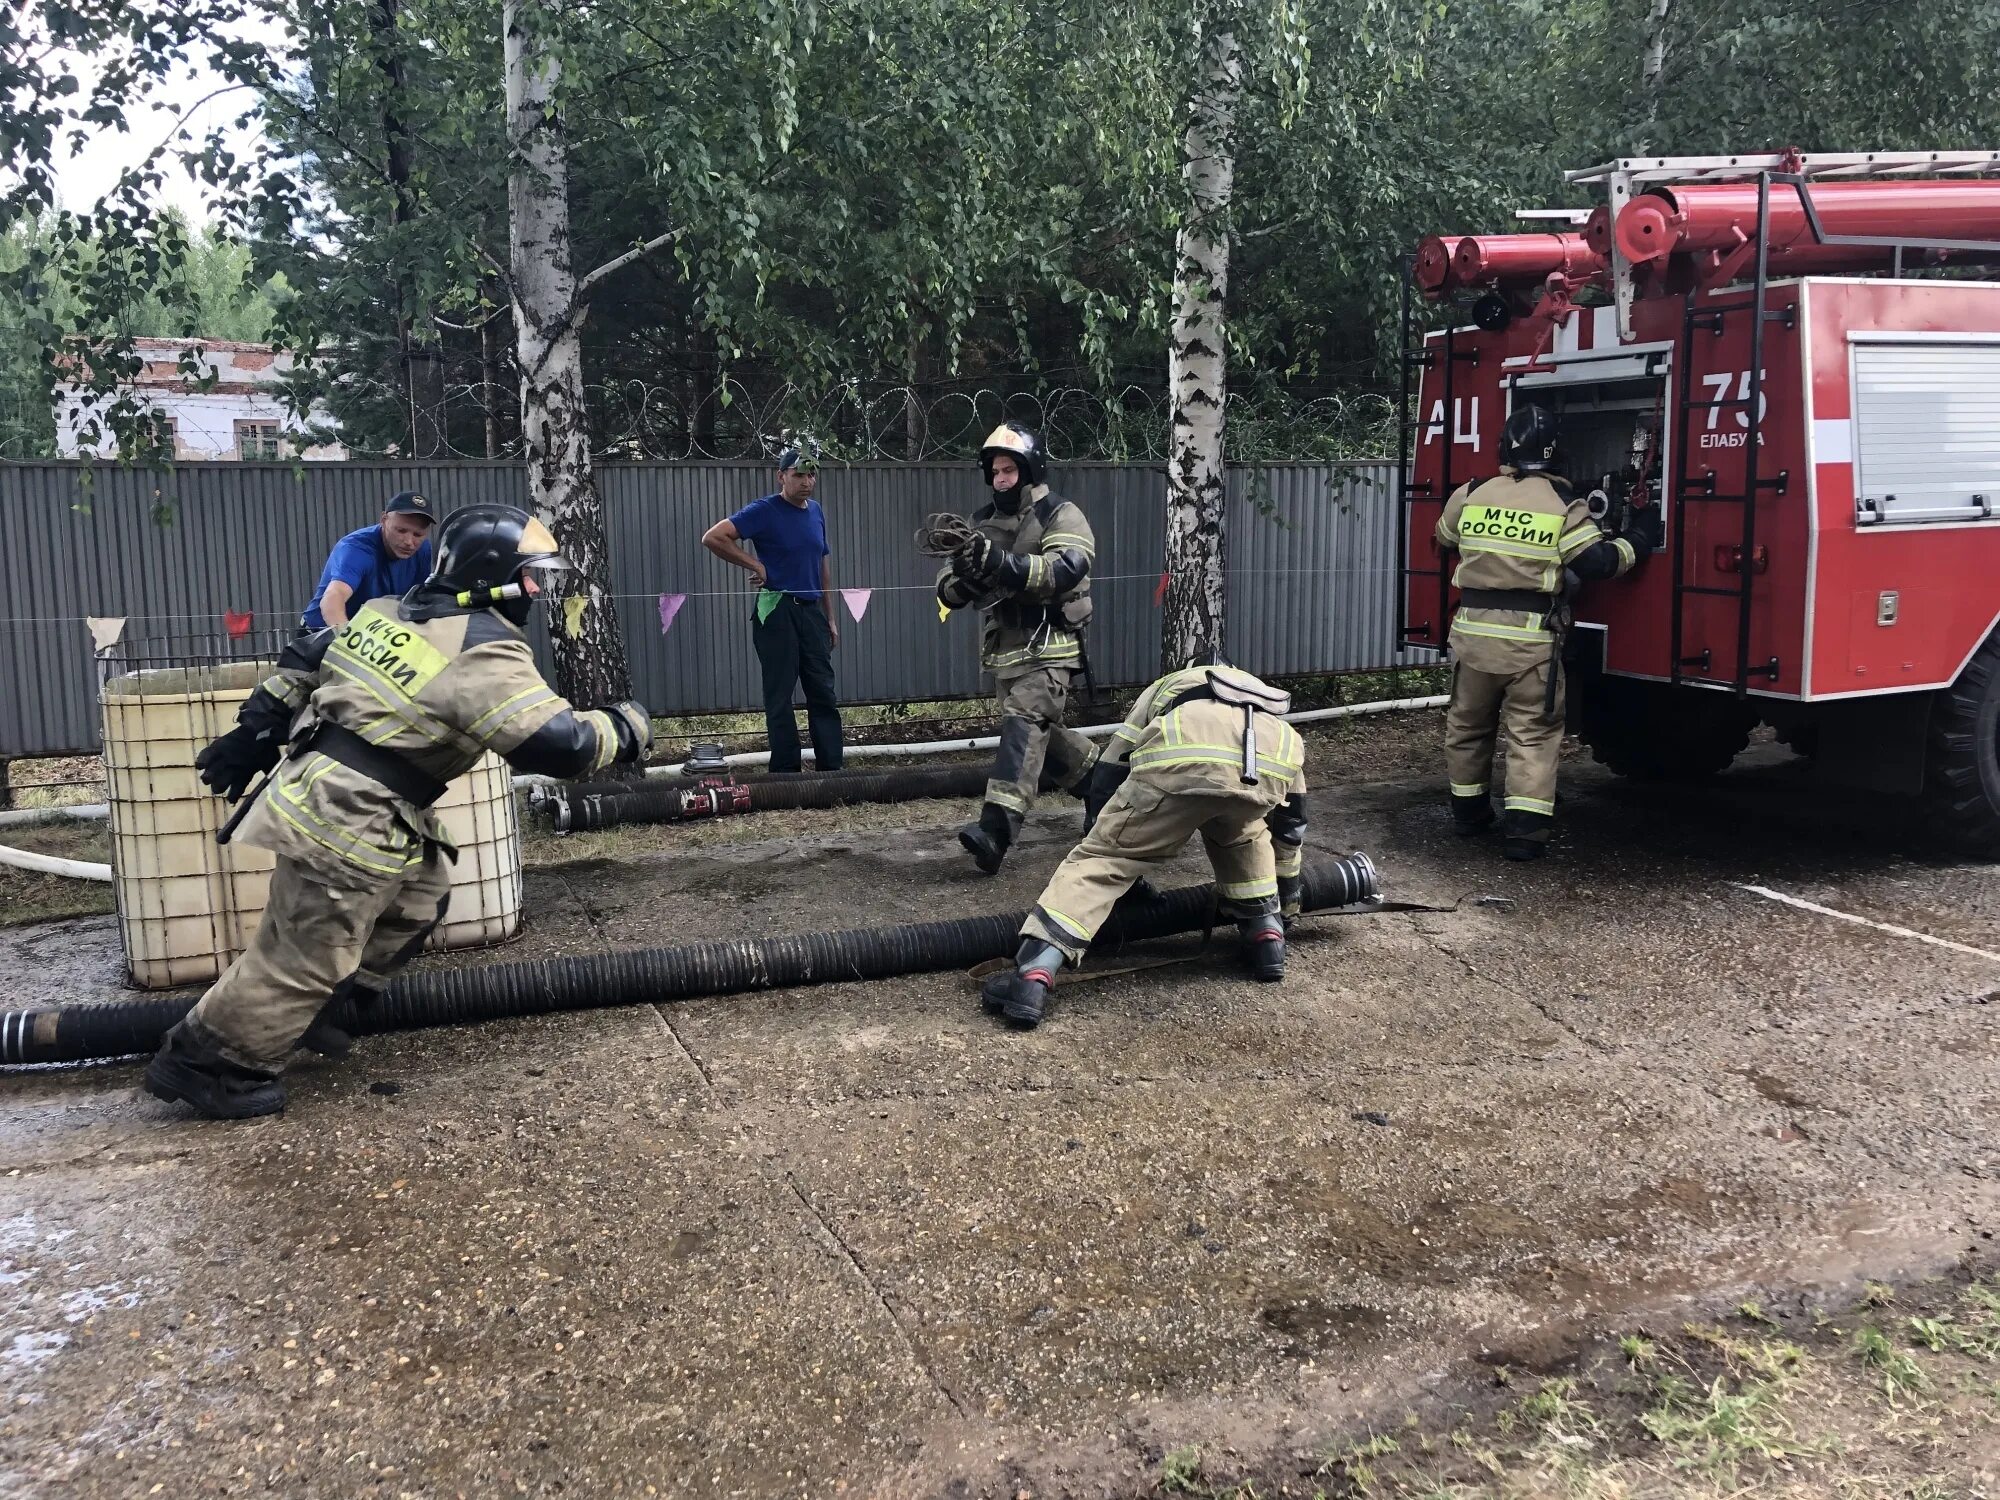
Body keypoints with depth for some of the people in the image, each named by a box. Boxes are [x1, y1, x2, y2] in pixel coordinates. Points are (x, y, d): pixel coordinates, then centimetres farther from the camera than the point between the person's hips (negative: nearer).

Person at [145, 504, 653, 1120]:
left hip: (314, 792, 9)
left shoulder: (388, 611, 9)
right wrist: (624, 727, -5)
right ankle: (202, 1062, 16)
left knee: (419, 897, 23)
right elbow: (557, 742, -22)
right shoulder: (485, 655, -17)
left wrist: (254, 734, 23)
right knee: (304, 957, 3)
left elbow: (303, 659, 16)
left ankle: (318, 1005, 30)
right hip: (349, 822, -9)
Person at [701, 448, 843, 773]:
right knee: (780, 697, -1)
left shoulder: (816, 511, 12)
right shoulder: (764, 511, -8)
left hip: (812, 610, 6)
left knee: (824, 695, 6)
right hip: (776, 610, -6)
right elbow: (712, 538, -15)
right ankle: (785, 773, 5)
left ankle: (831, 770, 11)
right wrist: (755, 565, -12)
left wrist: (831, 617, 17)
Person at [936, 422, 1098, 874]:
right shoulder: (983, 523, 12)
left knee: (1022, 725, -23)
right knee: (1042, 734, 17)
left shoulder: (1060, 515, -6)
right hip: (1003, 650, 8)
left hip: (1047, 649, -8)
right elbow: (948, 591, 7)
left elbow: (1068, 568, -26)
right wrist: (963, 575, -19)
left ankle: (996, 828, -35)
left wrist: (1003, 564, -36)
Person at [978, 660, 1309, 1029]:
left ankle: (1031, 975, -9)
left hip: (1180, 759, -3)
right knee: (1242, 832, 38)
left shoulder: (1165, 688, 44)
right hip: (1270, 766, 3)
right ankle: (1266, 932, 30)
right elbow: (1290, 819, 50)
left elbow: (1106, 780, 37)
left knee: (1099, 858, 5)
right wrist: (1287, 895, 62)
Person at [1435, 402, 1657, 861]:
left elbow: (1444, 540, 22)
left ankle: (1468, 809, 32)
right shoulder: (1563, 505, -7)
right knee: (1534, 733, 3)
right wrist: (1637, 539, 11)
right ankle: (1525, 829, -4)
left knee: (1468, 724, 20)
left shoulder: (1469, 497, 4)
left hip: (1472, 632, 3)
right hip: (1530, 639, -3)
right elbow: (1598, 561, -7)